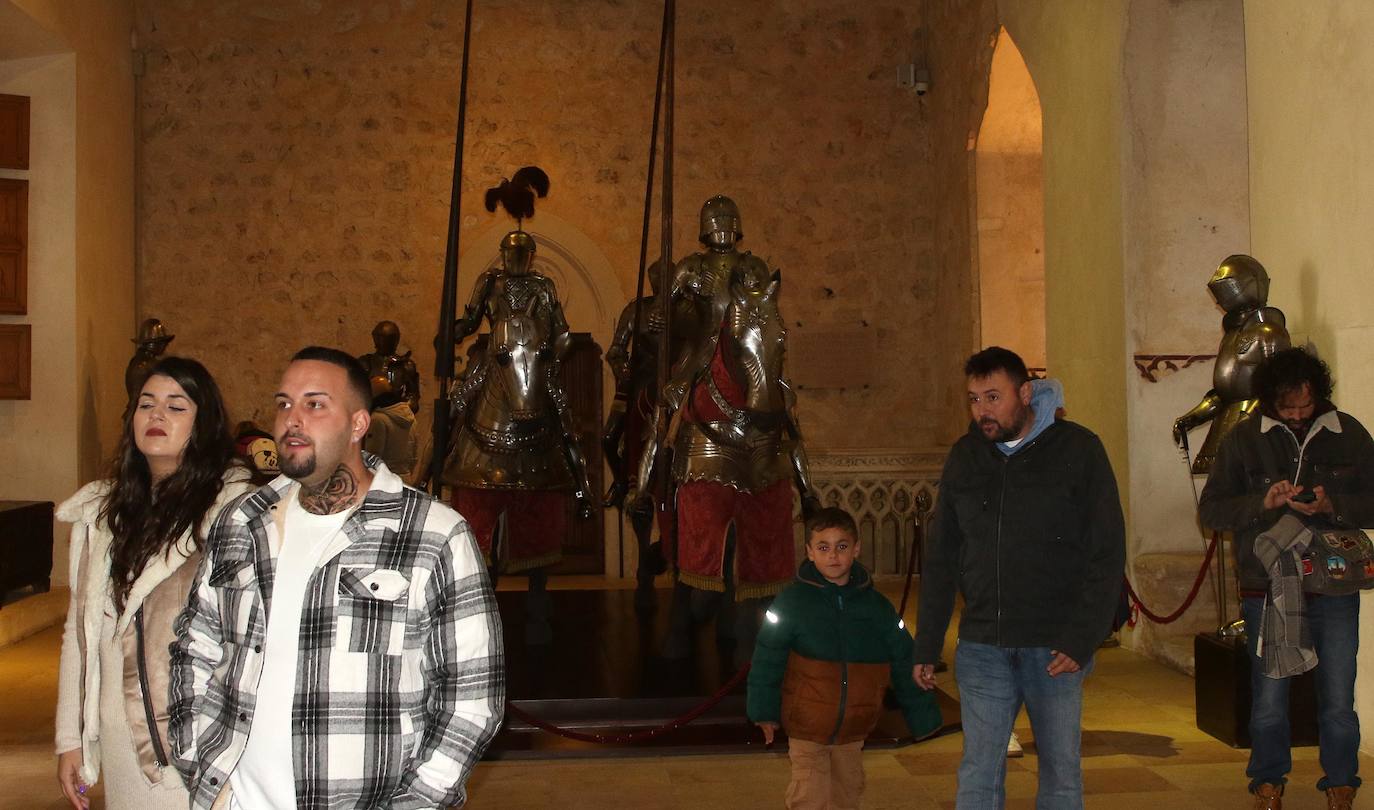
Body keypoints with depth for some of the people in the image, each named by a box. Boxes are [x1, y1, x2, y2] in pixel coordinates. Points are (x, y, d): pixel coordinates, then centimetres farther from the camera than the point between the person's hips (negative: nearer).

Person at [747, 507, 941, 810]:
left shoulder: (877, 606, -1)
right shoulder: (793, 600, -9)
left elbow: (904, 663, 5)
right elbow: (768, 658, -5)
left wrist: (922, 716, 8)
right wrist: (765, 711, -6)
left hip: (854, 729, 3)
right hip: (806, 726, -3)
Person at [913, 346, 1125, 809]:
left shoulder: (1078, 450, -4)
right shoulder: (964, 457, 6)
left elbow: (1107, 554, -5)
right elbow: (940, 559, 10)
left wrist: (1082, 640, -13)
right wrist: (927, 647, 8)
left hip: (1054, 647, -2)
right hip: (981, 647, 3)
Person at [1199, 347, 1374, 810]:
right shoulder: (1245, 439, -1)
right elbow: (1210, 510, -2)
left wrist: (1332, 506, -16)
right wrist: (1263, 502, -17)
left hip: (1335, 588, 1)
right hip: (1267, 589, 0)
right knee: (1268, 698, 9)